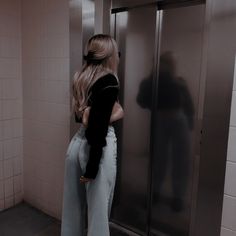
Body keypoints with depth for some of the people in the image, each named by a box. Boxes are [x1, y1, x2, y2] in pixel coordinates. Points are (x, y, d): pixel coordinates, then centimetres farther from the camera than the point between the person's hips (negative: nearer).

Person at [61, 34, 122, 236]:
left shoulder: (82, 78, 9)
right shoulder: (109, 81, -14)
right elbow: (99, 125, -20)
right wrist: (92, 166, -17)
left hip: (78, 142, 8)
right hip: (97, 146, -8)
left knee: (74, 204, 19)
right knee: (98, 209, 6)